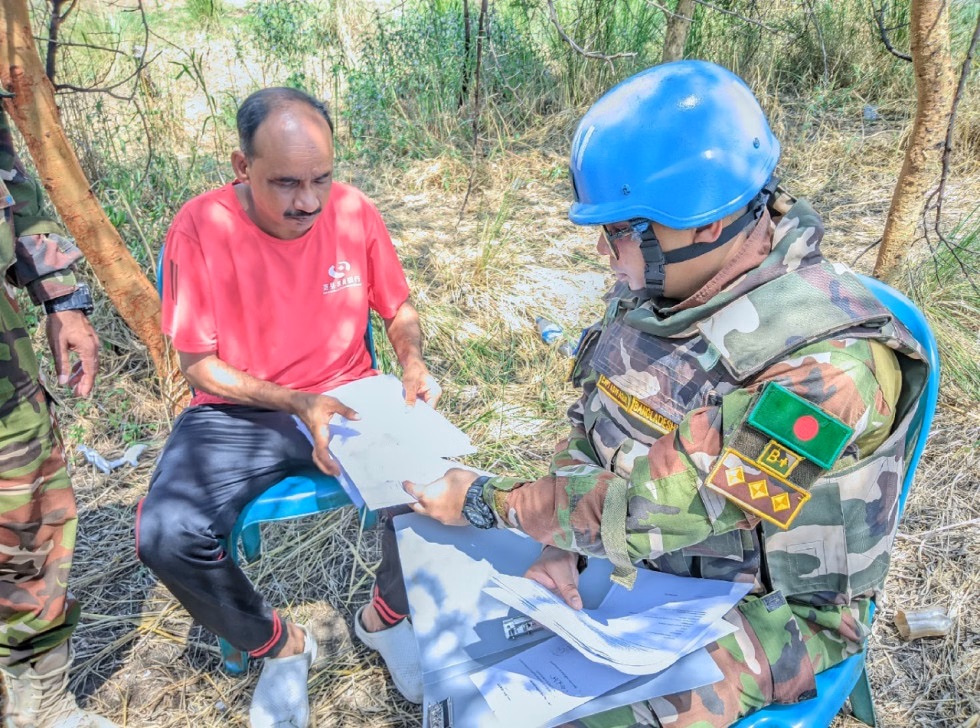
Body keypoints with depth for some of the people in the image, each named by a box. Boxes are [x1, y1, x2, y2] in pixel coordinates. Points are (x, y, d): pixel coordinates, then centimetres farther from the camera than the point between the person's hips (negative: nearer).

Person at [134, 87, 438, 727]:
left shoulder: (354, 211, -7)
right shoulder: (200, 228, -14)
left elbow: (398, 311, 8)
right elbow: (200, 364, -9)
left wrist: (413, 360, -14)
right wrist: (298, 403, -21)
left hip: (347, 396, 2)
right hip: (239, 412, -1)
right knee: (167, 535, -25)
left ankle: (386, 616, 12)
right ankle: (280, 646, 7)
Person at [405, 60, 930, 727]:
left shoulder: (827, 364, -31)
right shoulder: (656, 286, -8)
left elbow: (656, 503, -29)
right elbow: (591, 427, 2)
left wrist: (484, 504, -22)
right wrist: (563, 542, -12)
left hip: (762, 606, -5)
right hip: (629, 553, 6)